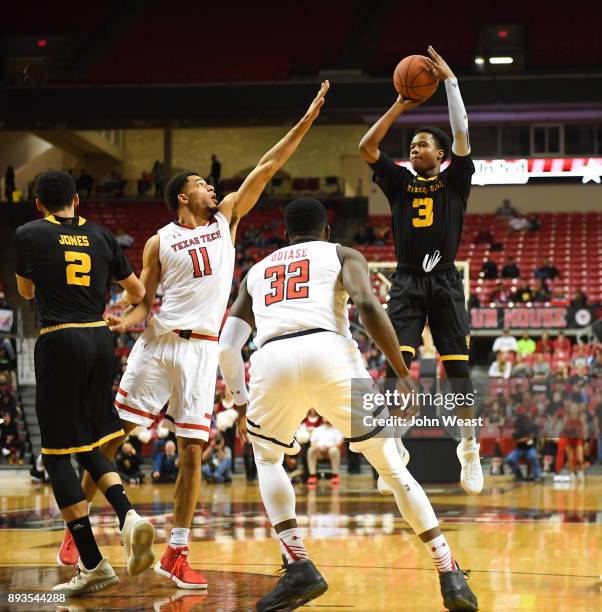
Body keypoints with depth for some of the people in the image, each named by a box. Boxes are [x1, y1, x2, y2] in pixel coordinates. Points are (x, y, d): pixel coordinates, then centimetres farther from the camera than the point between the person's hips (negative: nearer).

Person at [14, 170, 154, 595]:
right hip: (100, 340, 5)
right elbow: (137, 292, 18)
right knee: (89, 447, 19)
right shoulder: (101, 236, 10)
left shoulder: (29, 234, 2)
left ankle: (93, 564, -2)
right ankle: (130, 517, -6)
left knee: (57, 455, 2)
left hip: (60, 341, -4)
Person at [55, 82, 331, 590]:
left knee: (193, 450, -3)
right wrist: (127, 320, -16)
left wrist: (307, 119, 3)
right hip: (157, 344, -1)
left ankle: (176, 554, 2)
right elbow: (145, 302, 7)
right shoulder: (160, 242, 5)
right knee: (110, 435, -1)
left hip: (201, 348, 2)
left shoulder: (226, 219, 11)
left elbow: (267, 168, 7)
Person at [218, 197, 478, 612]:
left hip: (272, 362, 2)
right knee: (392, 466, 14)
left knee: (267, 456, 30)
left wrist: (242, 405, 40)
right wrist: (403, 374, 3)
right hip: (329, 354, -2)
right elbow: (368, 304, 1)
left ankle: (299, 568, 14)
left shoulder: (257, 271, 34)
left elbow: (227, 347, 26)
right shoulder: (343, 255, 24)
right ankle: (451, 577, 10)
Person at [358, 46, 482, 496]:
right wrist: (400, 106, -2)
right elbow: (367, 147, 1)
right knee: (396, 366, -12)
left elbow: (462, 133, -7)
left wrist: (450, 81, -7)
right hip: (407, 284, 1)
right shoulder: (400, 182, 12)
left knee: (457, 367, -1)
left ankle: (469, 450, 11)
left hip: (445, 282, -1)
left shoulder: (454, 181, 6)